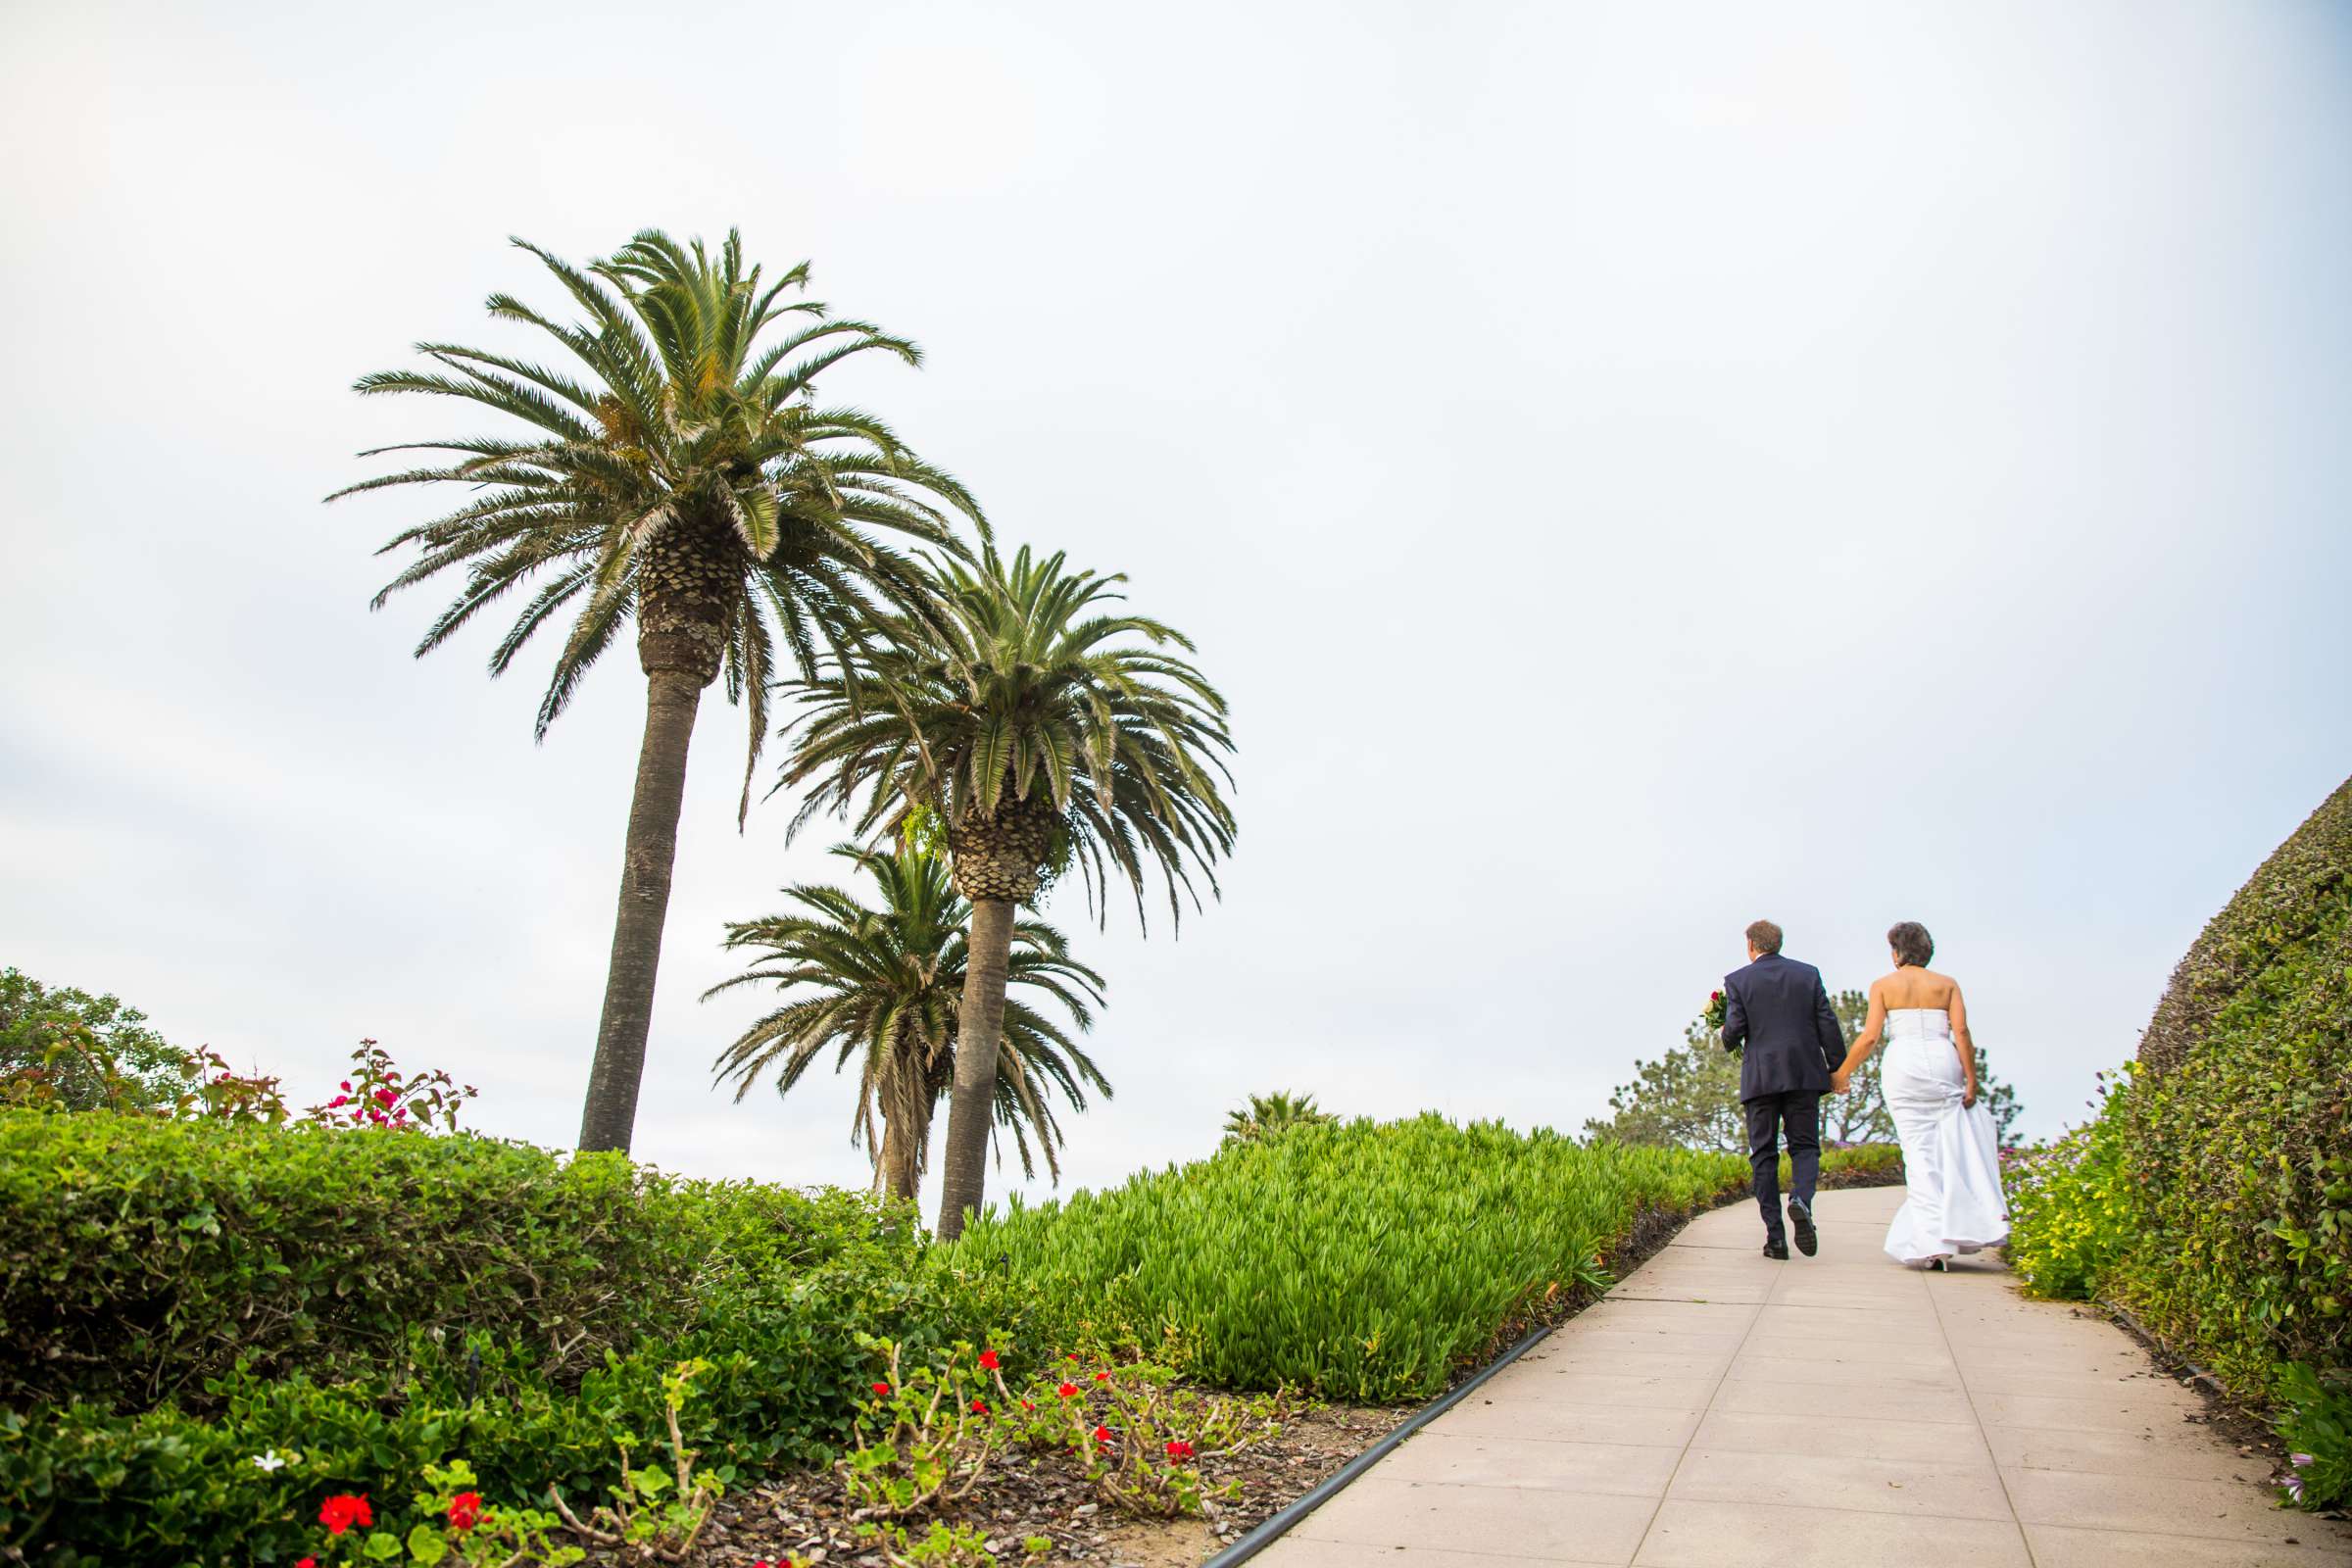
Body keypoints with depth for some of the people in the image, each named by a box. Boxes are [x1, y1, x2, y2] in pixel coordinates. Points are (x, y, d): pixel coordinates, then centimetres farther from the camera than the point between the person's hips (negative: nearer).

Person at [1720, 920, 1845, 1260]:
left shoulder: (1737, 981, -1)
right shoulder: (1808, 974, 6)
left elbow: (1734, 1029, -8)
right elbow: (1827, 1024, 2)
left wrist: (1728, 1040, 15)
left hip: (1760, 1077, -1)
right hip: (1804, 1074, 2)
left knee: (1764, 1154, 6)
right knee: (1805, 1146, 11)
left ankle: (1775, 1237, 2)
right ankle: (1801, 1200, -19)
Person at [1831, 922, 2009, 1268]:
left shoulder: (1883, 985, 5)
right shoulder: (1947, 984, 9)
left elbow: (1870, 1037, -2)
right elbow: (1961, 1032, -1)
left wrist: (1842, 1073, 8)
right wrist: (1971, 1081, 1)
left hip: (1903, 1065, -1)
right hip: (1943, 1062, 2)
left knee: (1919, 1152, 0)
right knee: (1950, 1148, 13)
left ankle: (1933, 1243, -5)